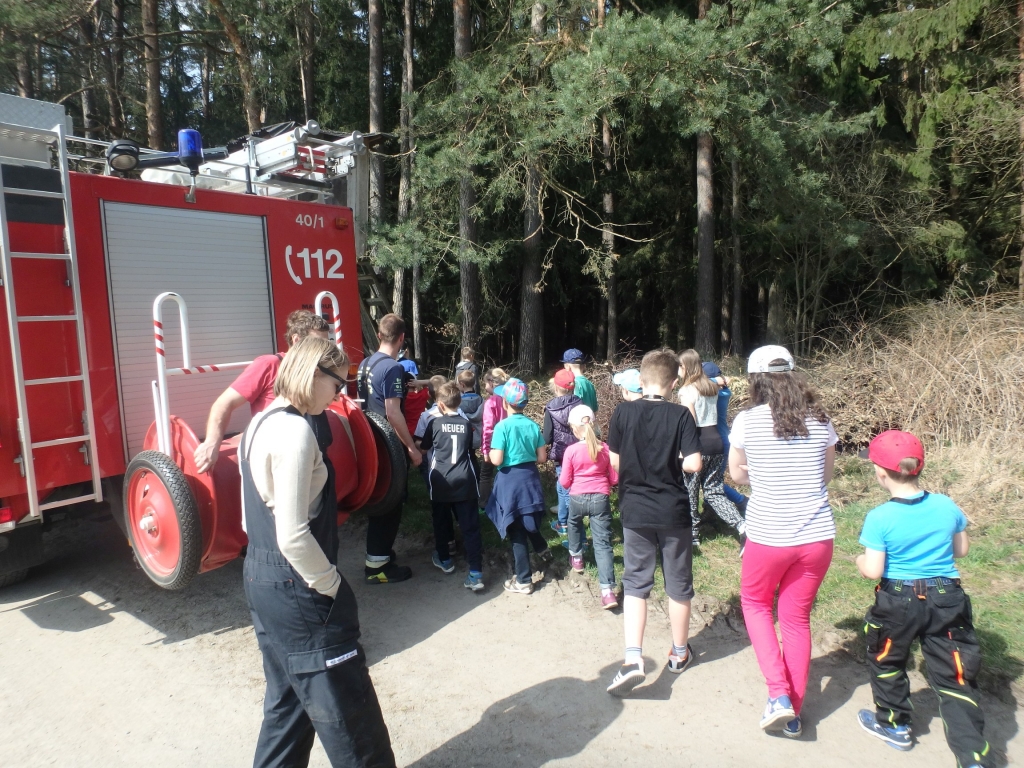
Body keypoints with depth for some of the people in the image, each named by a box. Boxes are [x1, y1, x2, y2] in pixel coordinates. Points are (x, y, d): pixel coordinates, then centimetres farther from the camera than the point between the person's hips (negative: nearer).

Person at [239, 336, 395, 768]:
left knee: (287, 699, 23)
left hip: (261, 578, 10)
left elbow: (254, 518, 14)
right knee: (347, 709, 6)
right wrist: (332, 586, -11)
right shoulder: (295, 431, -22)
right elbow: (293, 536, -25)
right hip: (295, 589, -10)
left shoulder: (261, 424, 8)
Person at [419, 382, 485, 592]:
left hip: (441, 481, -1)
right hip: (464, 481, 1)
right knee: (470, 526, 0)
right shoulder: (467, 424, 5)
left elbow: (424, 447, 16)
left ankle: (444, 559, 35)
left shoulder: (435, 423, -1)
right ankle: (476, 574, -5)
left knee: (441, 521, 20)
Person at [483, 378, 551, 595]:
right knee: (529, 522, 29)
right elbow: (542, 457, 2)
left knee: (517, 532, 6)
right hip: (530, 477, 5)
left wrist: (490, 453, 2)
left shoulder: (502, 426, -16)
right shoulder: (533, 426, -1)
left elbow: (496, 460, -19)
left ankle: (524, 581, 16)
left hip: (510, 480, -5)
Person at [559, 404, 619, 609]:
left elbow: (564, 482, -3)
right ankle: (608, 590, -10)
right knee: (603, 543, -1)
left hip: (577, 498, -1)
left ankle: (576, 557, 48)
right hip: (601, 499, 1)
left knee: (574, 523, 33)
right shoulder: (605, 448, -2)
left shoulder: (571, 451, -9)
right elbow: (614, 478, 4)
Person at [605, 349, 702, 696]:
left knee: (635, 584, 9)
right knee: (678, 585, 16)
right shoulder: (680, 415, -11)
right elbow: (694, 463, -15)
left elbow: (615, 461, -2)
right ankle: (679, 652, 33)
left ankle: (632, 659, -4)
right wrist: (672, 463, 5)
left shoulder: (623, 412, -7)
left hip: (635, 511, 1)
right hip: (674, 511, 0)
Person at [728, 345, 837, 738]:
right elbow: (826, 475, 13)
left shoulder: (747, 420, -9)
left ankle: (779, 695, 11)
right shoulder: (820, 420, 1)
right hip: (817, 536, 3)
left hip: (769, 535, -3)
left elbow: (737, 475, 4)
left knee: (754, 602, 22)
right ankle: (793, 713, 26)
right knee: (797, 617, 17)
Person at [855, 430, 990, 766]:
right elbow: (962, 550, 8)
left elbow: (872, 571, -18)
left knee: (886, 662, 23)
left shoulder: (879, 518, -20)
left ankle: (893, 724, 40)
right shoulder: (946, 506, -6)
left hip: (898, 602, -3)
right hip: (947, 599, 3)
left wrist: (860, 560, 3)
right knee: (955, 677, 10)